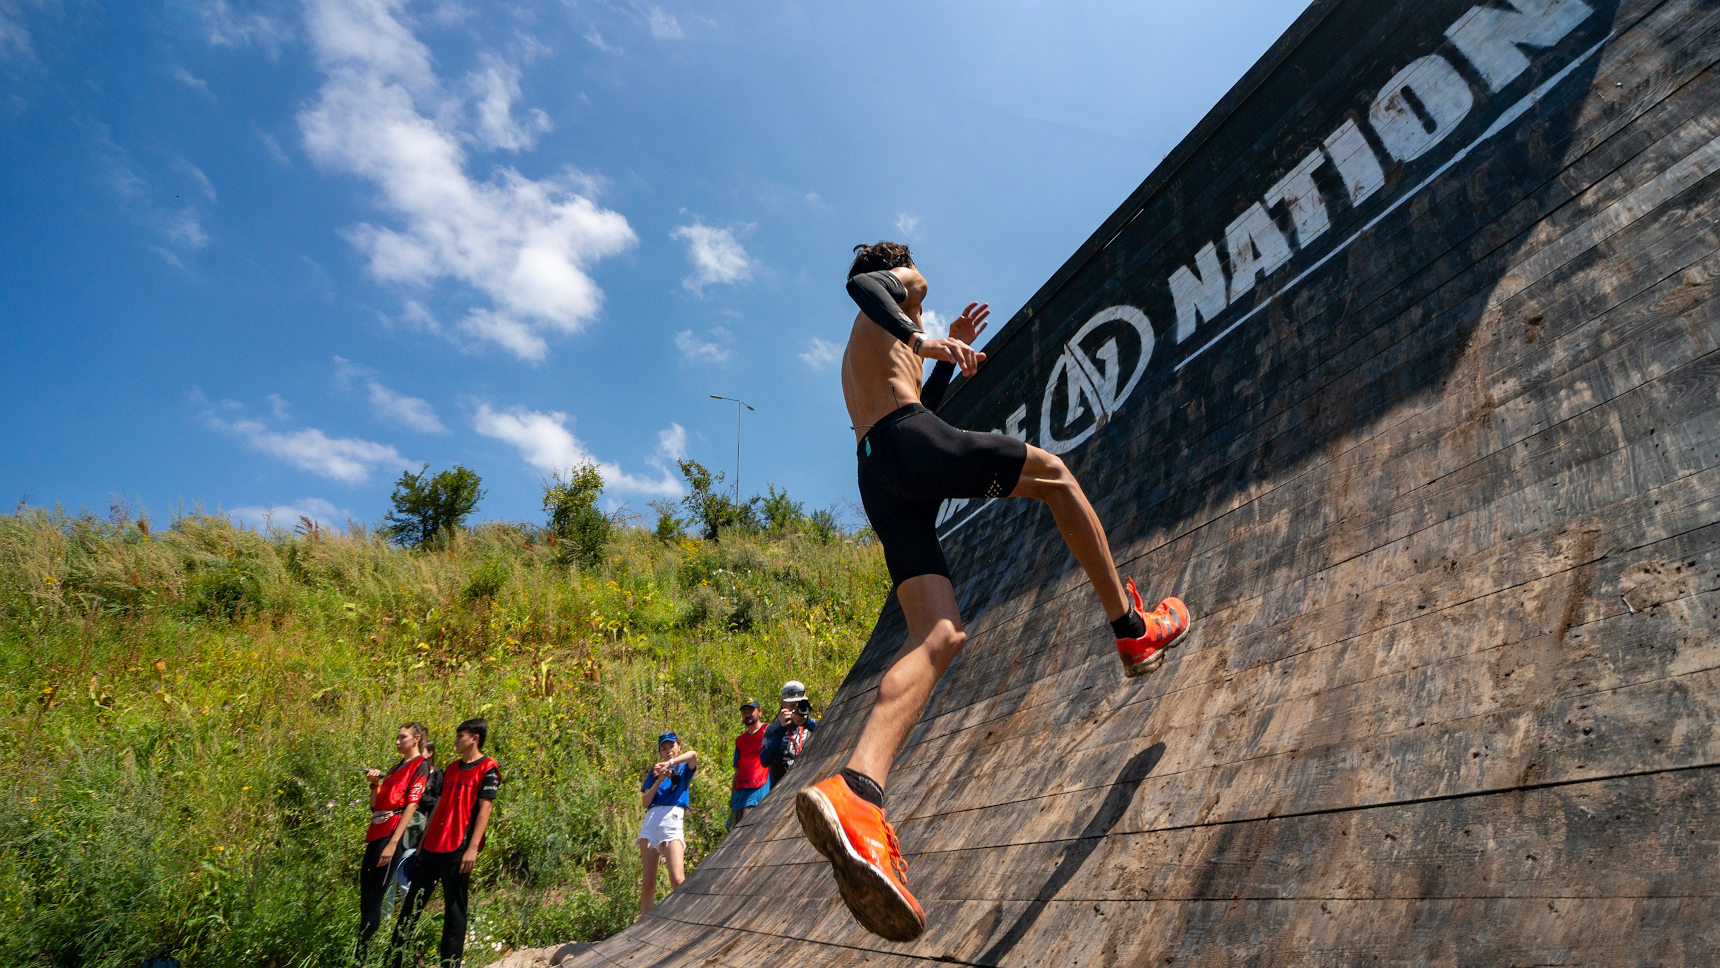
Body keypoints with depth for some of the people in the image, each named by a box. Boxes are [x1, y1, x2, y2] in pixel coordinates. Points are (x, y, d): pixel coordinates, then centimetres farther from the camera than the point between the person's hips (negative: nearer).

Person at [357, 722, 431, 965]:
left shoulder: (420, 765, -6)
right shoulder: (396, 767, 19)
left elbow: (411, 806, -14)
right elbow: (375, 804, 19)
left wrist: (393, 844, -20)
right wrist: (375, 783, 0)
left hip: (392, 835, -8)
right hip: (376, 833, 8)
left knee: (372, 899, -7)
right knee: (364, 896, 10)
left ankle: (361, 956, -1)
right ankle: (359, 953, 18)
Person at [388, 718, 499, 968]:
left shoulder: (488, 769, -8)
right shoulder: (451, 767, 15)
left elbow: (484, 809, -13)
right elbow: (439, 806, 19)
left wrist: (472, 848, -18)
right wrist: (423, 841, 16)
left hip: (458, 850, -7)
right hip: (432, 848, 7)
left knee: (454, 909, 0)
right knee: (412, 904, 12)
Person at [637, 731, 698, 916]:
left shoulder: (684, 769, 12)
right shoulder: (654, 772, 20)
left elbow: (693, 754, -12)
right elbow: (645, 802, 8)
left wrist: (670, 764, -19)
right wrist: (659, 780, -1)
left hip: (672, 820, -3)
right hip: (650, 821, 3)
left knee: (678, 880, -16)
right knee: (648, 882, 2)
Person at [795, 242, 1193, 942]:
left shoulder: (861, 351, 41)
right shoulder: (885, 292, 16)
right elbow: (860, 284, -9)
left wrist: (948, 353, 44)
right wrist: (926, 340, -19)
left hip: (877, 477, 8)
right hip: (914, 444, -7)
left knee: (938, 635, -10)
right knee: (1054, 475, 13)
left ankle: (856, 791, -31)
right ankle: (1132, 628, 11)